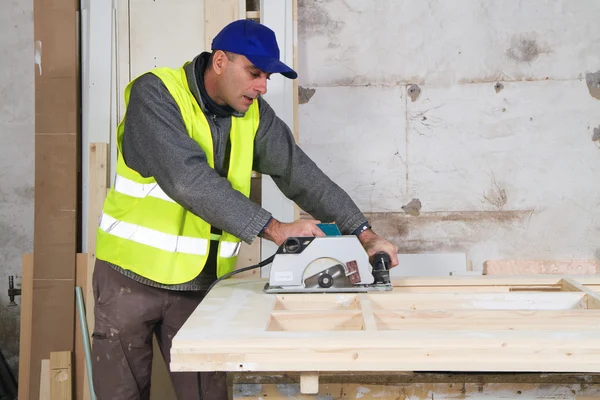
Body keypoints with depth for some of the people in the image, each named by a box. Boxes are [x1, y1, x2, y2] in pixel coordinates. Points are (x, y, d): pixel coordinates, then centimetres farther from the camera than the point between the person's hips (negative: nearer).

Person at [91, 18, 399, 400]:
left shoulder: (253, 113, -1)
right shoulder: (155, 94, -17)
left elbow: (302, 174, -2)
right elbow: (188, 179, -29)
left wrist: (365, 233, -12)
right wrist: (273, 228, -31)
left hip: (201, 283, 4)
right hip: (133, 276, -4)